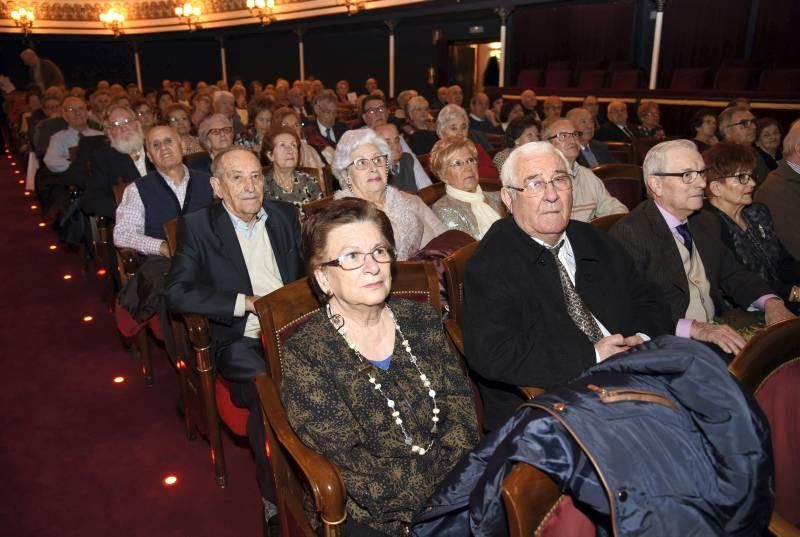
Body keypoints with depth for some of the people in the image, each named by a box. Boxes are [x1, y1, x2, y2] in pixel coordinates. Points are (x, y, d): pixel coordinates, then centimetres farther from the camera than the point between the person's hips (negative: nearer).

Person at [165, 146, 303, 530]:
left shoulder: (284, 215, 13)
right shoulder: (197, 227, 1)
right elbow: (177, 293, -8)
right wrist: (247, 302, -14)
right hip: (241, 340, -3)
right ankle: (276, 498, -7)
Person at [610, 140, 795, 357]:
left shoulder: (708, 224, 15)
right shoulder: (629, 234, -15)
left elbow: (734, 275, 22)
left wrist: (771, 302, 2)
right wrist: (695, 329, -31)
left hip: (719, 331, 9)